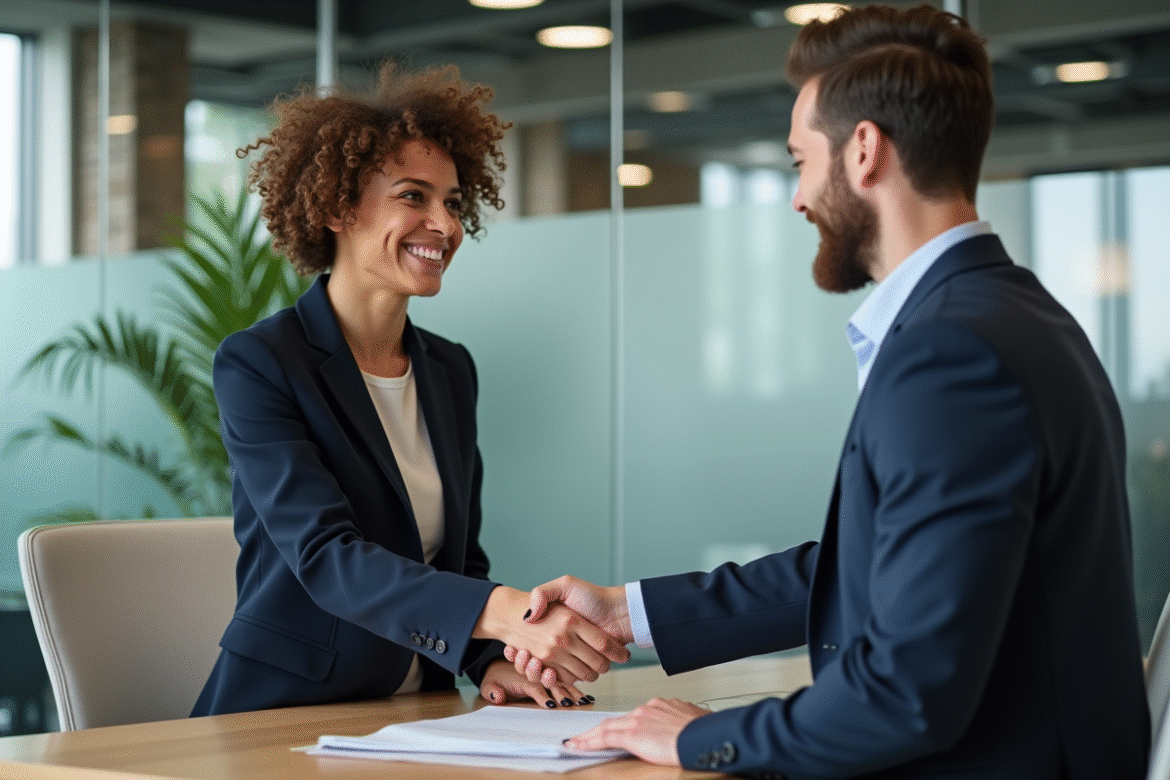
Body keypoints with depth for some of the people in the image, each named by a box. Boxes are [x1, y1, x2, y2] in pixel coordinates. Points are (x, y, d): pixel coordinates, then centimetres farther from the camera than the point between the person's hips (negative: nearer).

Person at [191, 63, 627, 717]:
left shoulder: (451, 370, 12)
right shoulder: (257, 364, -10)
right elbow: (325, 558, -22)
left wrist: (492, 658, -5)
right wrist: (501, 612, -37)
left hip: (416, 720, 6)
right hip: (281, 720, -6)